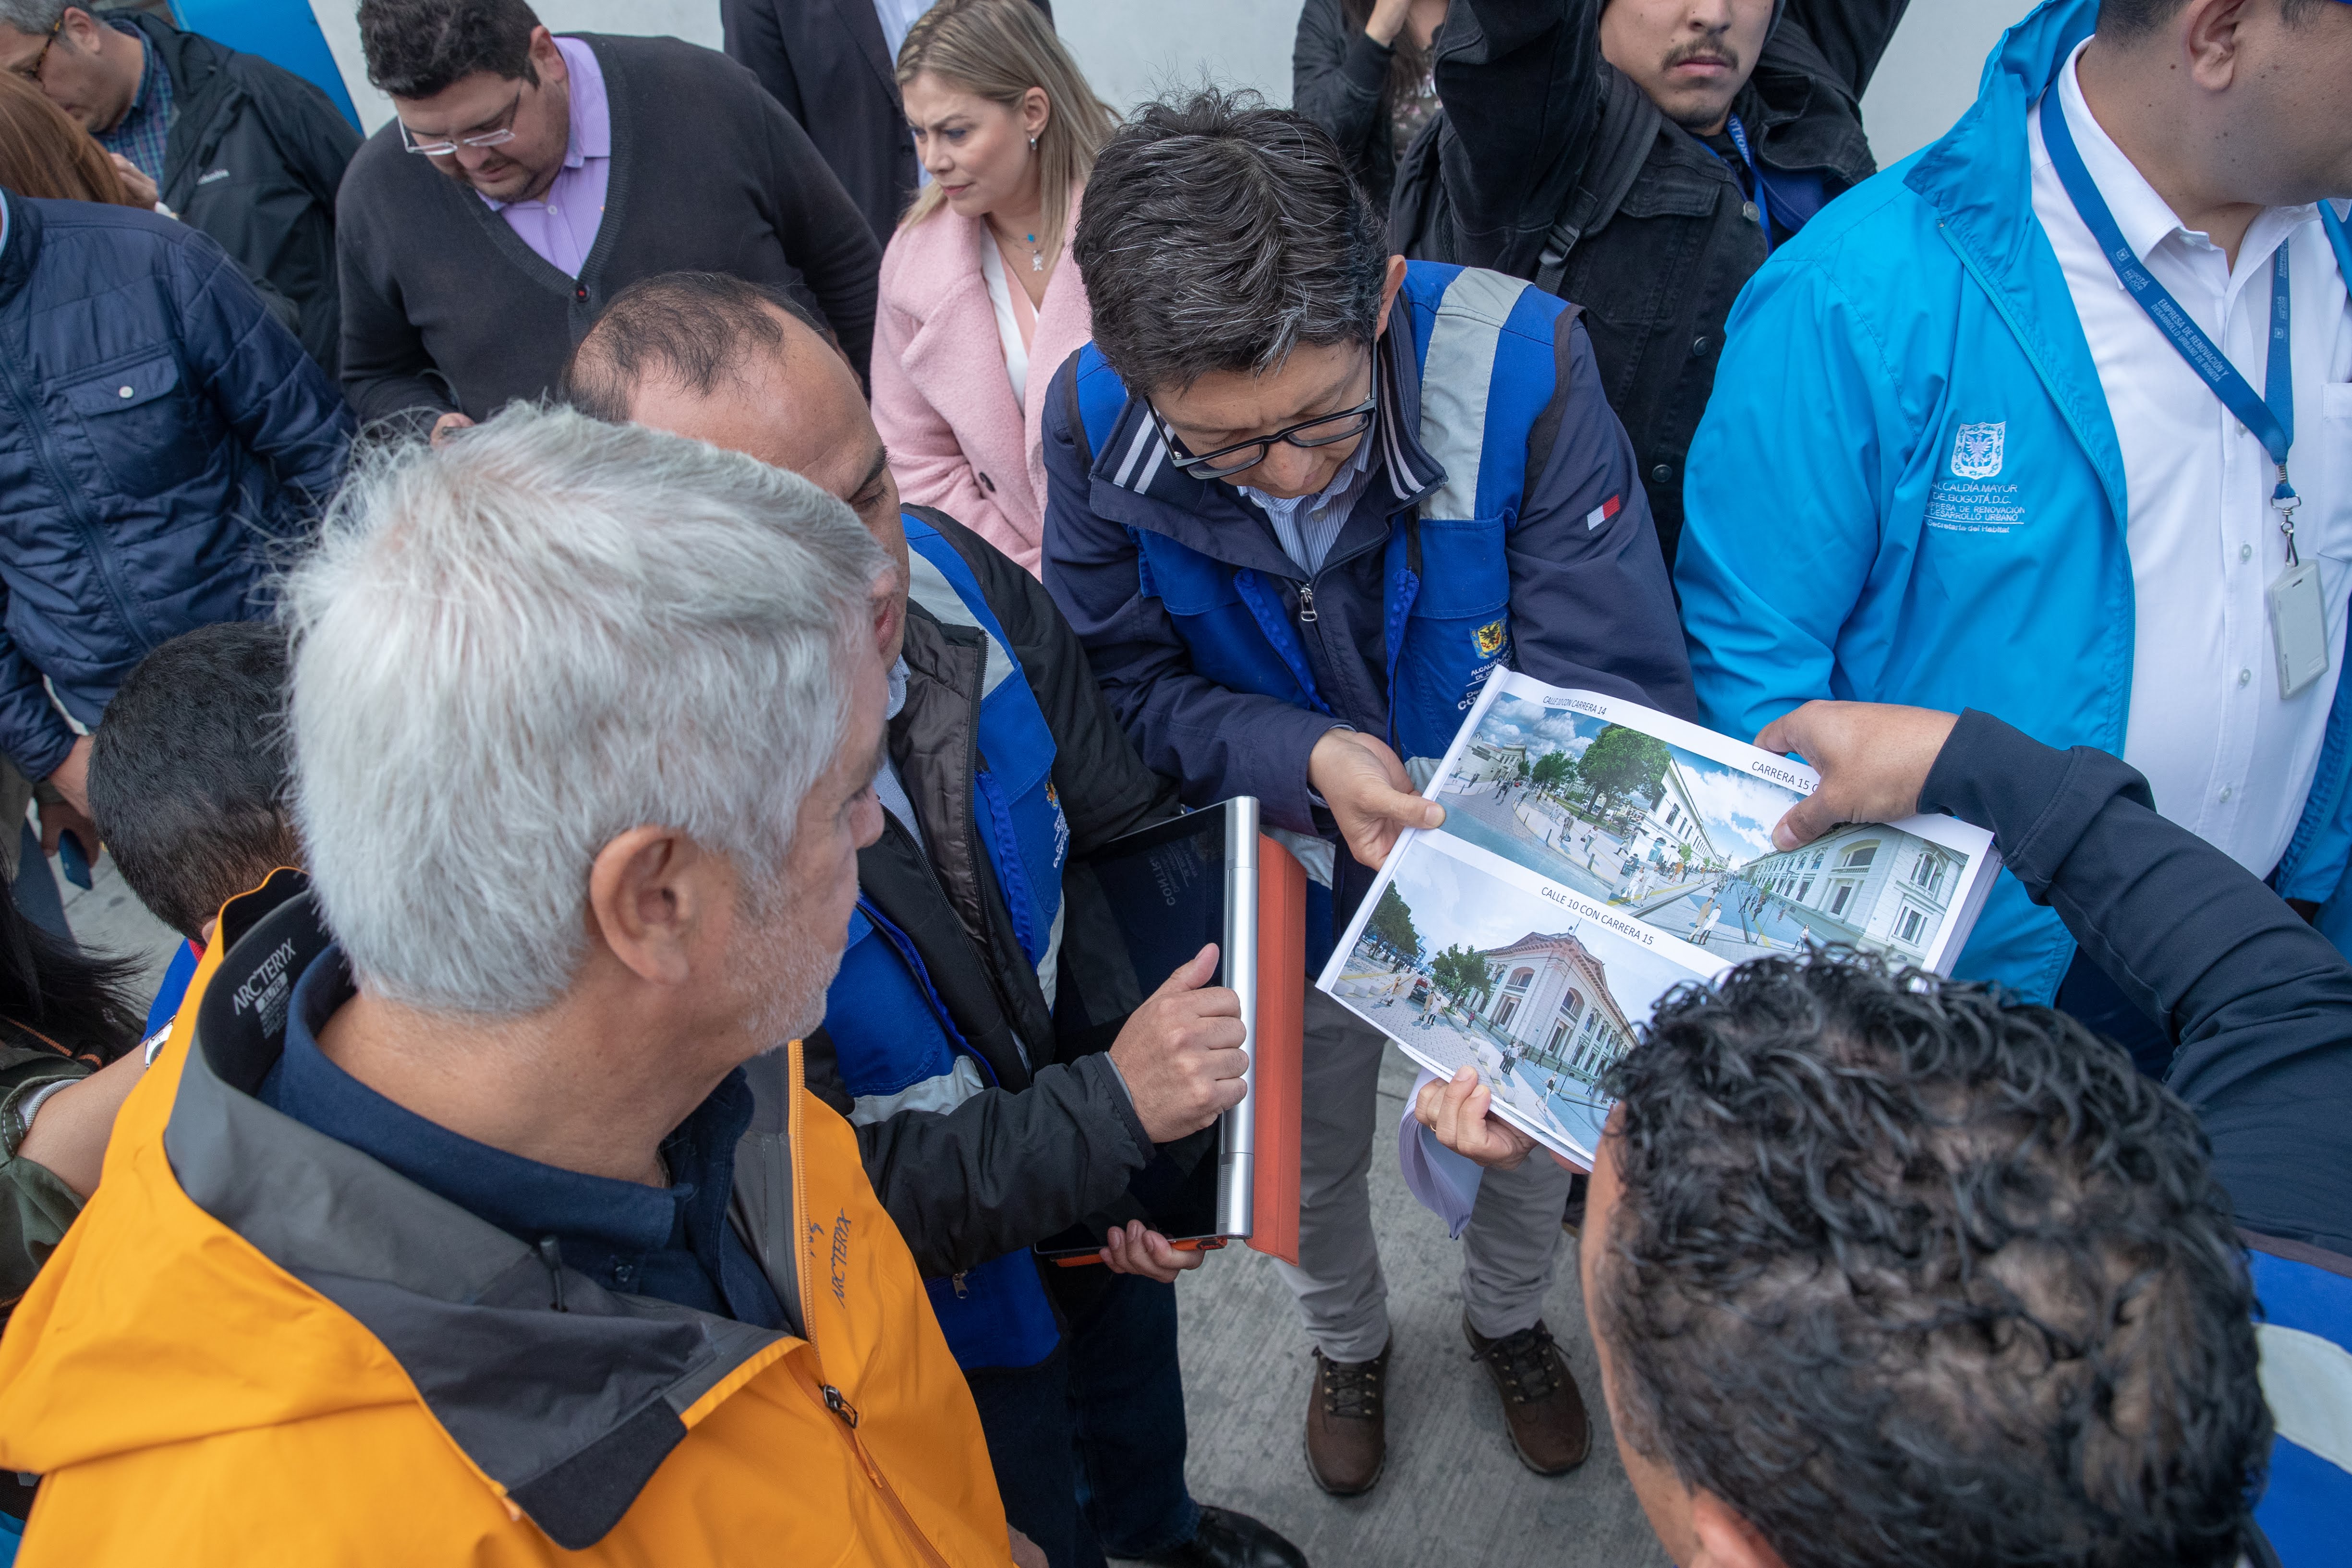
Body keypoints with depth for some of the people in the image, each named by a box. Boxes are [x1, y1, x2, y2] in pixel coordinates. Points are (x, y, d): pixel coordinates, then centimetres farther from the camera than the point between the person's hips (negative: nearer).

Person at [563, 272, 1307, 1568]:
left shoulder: (951, 574, -22)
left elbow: (1127, 825, -7)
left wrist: (1172, 1094, -16)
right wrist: (1114, 1108, -36)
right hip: (925, 1310, -5)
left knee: (1134, 1350, 36)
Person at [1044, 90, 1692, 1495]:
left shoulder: (1520, 363, -31)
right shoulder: (1095, 421, -24)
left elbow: (1616, 690, -29)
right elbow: (1126, 690, -13)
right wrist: (1305, 759, -33)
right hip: (1290, 895, 1)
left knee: (1528, 1133, 25)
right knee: (1306, 1168, 25)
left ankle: (1510, 1316, 63)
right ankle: (1350, 1344, 62)